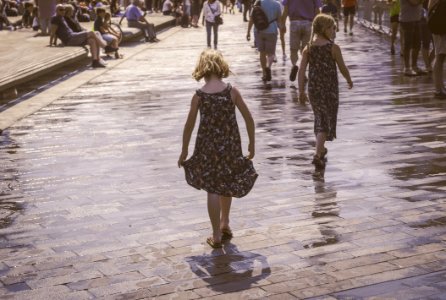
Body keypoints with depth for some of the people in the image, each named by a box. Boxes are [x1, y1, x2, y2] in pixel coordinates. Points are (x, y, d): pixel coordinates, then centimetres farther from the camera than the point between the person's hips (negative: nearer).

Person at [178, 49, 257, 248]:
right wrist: (252, 143, 8)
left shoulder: (199, 96, -10)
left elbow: (189, 126, -5)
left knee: (212, 189, 7)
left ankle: (217, 235, 8)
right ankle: (224, 225, 36)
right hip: (230, 146, 2)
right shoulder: (232, 91, -8)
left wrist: (184, 151, 6)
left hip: (207, 146, -2)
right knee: (226, 185, 23)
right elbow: (248, 118, -4)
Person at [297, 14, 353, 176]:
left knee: (320, 118, 22)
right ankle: (318, 155, -10)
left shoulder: (308, 48, -2)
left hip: (314, 88, 4)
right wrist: (349, 80, 16)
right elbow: (342, 68, -3)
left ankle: (321, 149, 37)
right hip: (330, 89, -4)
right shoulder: (333, 48, -11)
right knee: (327, 121, 3)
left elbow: (301, 70, -5)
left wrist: (301, 91, 2)